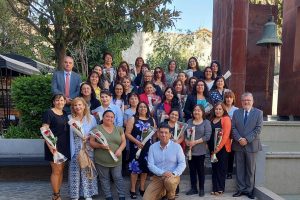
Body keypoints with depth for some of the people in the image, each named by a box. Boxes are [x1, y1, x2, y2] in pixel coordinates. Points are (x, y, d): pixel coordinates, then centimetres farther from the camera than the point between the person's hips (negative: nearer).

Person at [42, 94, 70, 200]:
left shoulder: (65, 114, 12)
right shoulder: (49, 113, -8)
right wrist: (50, 145, -22)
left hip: (64, 145, 7)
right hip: (54, 146, -7)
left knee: (61, 170, 12)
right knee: (56, 171, -2)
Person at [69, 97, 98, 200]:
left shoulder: (91, 118, 4)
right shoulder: (70, 118, 3)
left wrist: (88, 136, -13)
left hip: (88, 149, 0)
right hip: (75, 150, 0)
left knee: (87, 170, 6)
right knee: (75, 171, 4)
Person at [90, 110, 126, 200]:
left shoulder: (119, 129, 5)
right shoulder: (97, 129, -3)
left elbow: (123, 141, 5)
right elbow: (91, 142, -3)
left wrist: (120, 150, -13)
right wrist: (100, 145, -21)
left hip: (116, 160, 2)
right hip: (101, 161, -1)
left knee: (118, 178, 8)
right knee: (104, 179, 10)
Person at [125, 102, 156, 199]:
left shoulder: (152, 120, 9)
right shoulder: (133, 119, -2)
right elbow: (127, 133, -8)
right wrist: (136, 141, -18)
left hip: (148, 147, 4)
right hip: (136, 147, -4)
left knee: (145, 168, 11)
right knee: (135, 168, -1)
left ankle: (142, 189, 25)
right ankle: (132, 190, 11)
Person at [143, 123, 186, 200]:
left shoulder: (177, 146, -6)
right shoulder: (153, 147, -2)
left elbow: (182, 163, -6)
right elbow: (150, 165, -6)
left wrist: (173, 173, -22)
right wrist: (162, 173, -20)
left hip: (172, 176, -2)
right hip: (157, 177, 2)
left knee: (169, 181, -38)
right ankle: (162, 192, 21)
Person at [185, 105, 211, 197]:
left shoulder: (206, 122, -2)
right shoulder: (189, 121, 10)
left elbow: (207, 136, -12)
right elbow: (185, 133, 9)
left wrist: (195, 142, -17)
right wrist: (186, 141, -10)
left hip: (200, 151, -4)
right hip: (190, 150, 4)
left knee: (200, 169, 7)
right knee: (192, 170, 10)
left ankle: (201, 189, 21)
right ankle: (193, 188, 23)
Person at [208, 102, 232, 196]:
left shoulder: (226, 119, -7)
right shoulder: (212, 119, 13)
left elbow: (226, 134, -14)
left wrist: (219, 147, -18)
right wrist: (209, 146, 2)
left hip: (222, 148, -6)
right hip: (212, 148, 6)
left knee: (221, 168, 2)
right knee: (214, 168, 10)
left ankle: (220, 188, 12)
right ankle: (215, 188, 18)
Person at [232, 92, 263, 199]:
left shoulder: (258, 112, 2)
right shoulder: (236, 112, 9)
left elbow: (258, 129, -7)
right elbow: (233, 128, 2)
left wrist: (247, 139, -15)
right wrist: (239, 139, -13)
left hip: (251, 145, -2)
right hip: (238, 145, 2)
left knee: (250, 169, 8)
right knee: (239, 169, 8)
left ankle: (249, 190, 19)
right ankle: (241, 189, 17)